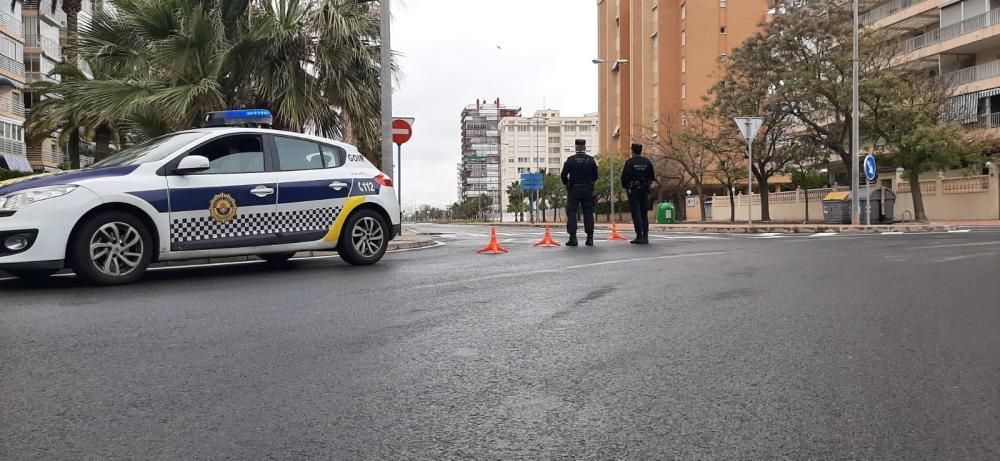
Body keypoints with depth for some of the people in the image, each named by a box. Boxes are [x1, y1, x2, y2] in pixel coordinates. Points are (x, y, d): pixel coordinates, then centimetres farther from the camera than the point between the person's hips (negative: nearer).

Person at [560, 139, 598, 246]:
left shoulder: (570, 160, -6)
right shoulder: (591, 160, 1)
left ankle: (573, 238, -5)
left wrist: (567, 184, 13)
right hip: (588, 190, 2)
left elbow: (563, 175, -5)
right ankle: (590, 238, 5)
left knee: (571, 213, 2)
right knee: (588, 213, 7)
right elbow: (595, 176, 4)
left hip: (573, 190, -2)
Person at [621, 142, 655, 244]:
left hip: (633, 190, -4)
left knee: (636, 213, -3)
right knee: (644, 213, 11)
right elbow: (652, 177, 5)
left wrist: (625, 186, 8)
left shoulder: (629, 162, -8)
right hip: (644, 190, 4)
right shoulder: (647, 162, 4)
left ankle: (639, 236, -9)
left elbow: (624, 177, -9)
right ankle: (645, 236, 11)